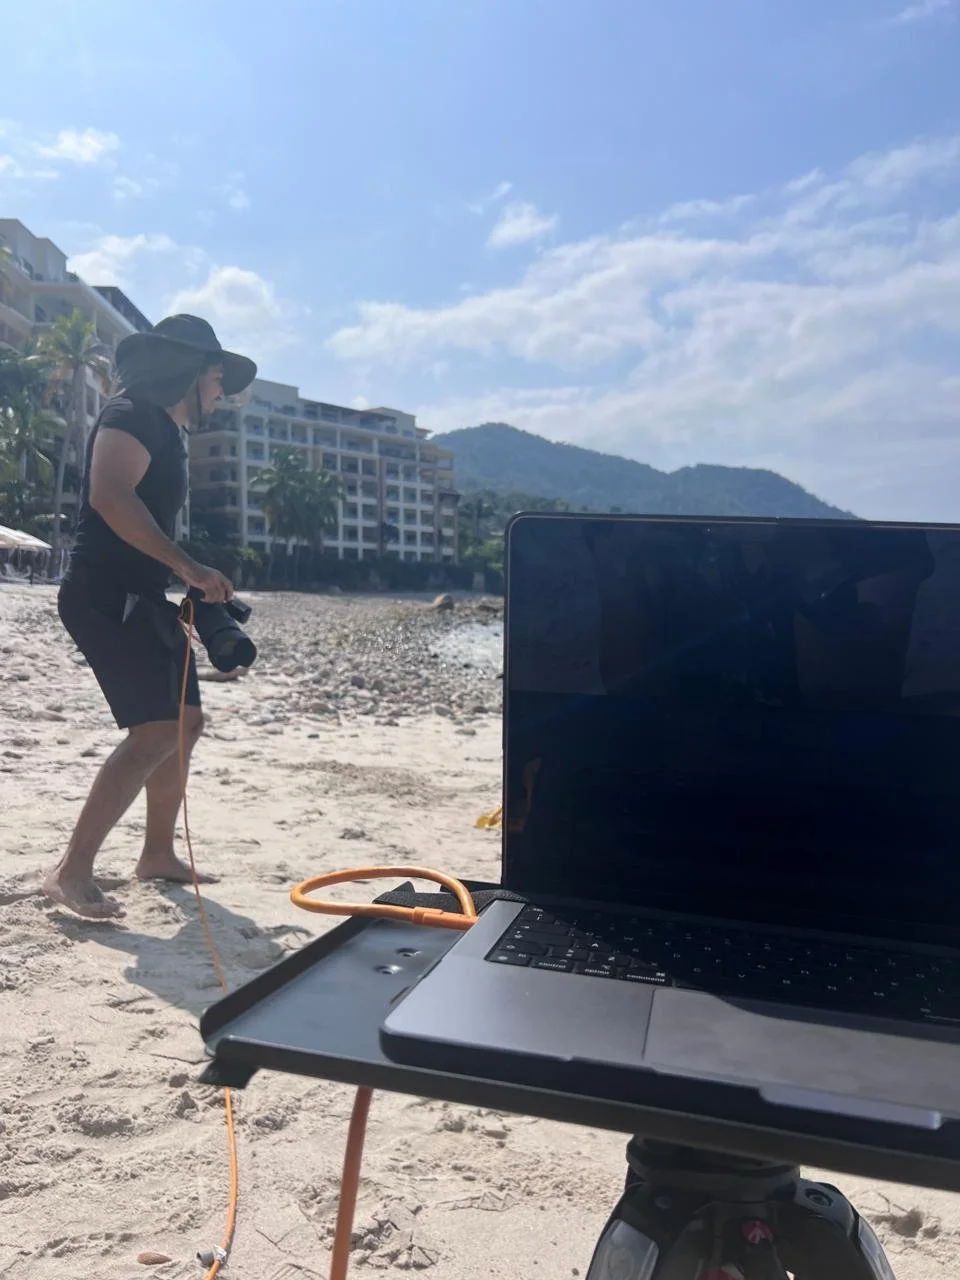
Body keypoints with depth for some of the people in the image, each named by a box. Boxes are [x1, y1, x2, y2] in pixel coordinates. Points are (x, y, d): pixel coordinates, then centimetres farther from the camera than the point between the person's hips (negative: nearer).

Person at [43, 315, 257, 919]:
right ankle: (72, 872, -13)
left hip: (138, 599, 10)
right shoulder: (135, 413, -9)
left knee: (186, 720, 13)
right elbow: (109, 495, -26)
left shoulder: (168, 432, 21)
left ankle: (158, 853, 24)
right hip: (106, 597, -10)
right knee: (158, 729, -18)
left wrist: (196, 592, 19)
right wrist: (187, 565, -29)